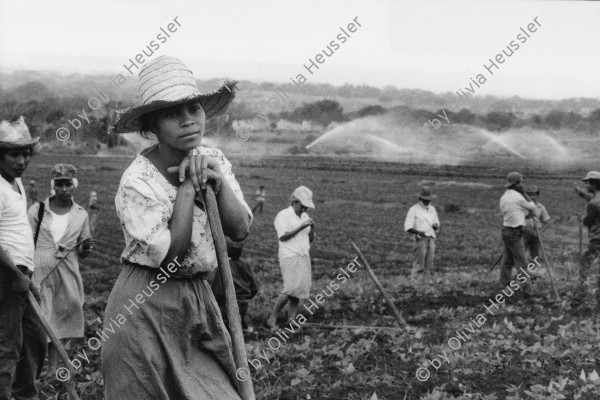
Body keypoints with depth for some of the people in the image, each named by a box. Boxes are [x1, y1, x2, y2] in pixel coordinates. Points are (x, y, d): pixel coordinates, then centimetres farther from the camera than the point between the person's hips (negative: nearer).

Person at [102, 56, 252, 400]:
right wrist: (188, 186, -18)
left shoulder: (214, 160, 1)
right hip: (145, 305, -5)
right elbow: (170, 255, -21)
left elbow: (240, 230, -3)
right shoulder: (138, 181, -18)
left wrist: (217, 181, -17)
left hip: (198, 298, 5)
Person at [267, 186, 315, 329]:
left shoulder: (305, 217, 17)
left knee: (300, 290, 1)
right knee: (290, 289, -15)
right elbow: (283, 236, -15)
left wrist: (312, 229, -2)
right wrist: (301, 227, -16)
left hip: (304, 257, 7)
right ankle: (272, 319, -5)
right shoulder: (283, 215, -3)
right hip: (289, 257, -7)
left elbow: (310, 240, 17)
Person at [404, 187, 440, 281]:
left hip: (431, 239, 6)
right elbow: (408, 227, -6)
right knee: (419, 262, -11)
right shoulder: (414, 210, 0)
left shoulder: (432, 209, 19)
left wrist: (435, 226, -2)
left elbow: (437, 225, 23)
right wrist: (419, 232, -21)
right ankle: (415, 279, -11)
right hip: (421, 239, -6)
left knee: (430, 262, 3)